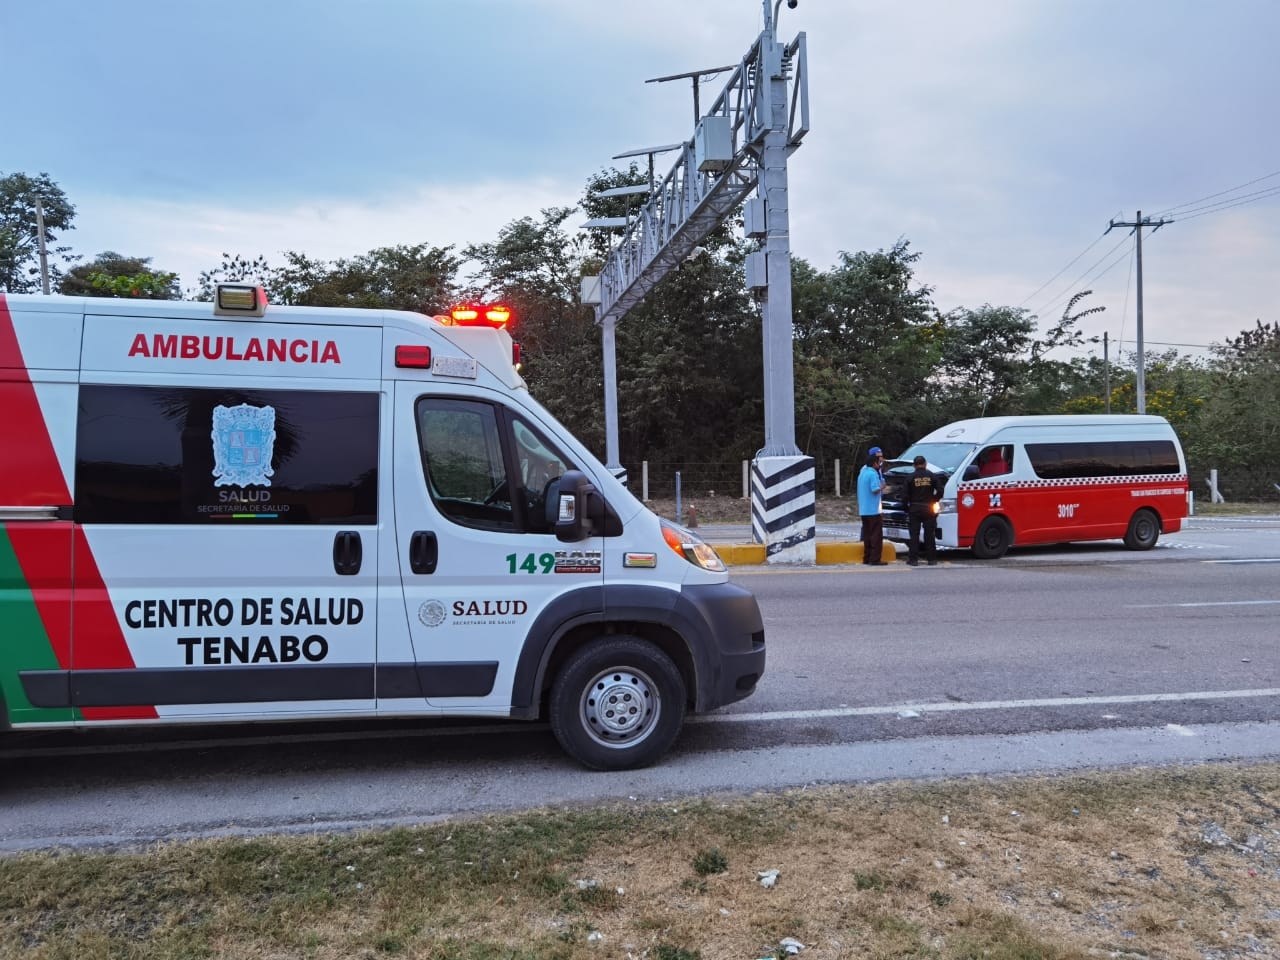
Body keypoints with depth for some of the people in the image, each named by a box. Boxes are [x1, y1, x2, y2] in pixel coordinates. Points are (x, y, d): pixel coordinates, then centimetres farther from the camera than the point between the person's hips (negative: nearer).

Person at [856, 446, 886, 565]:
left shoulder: (862, 473, 13)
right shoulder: (873, 474, -14)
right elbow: (875, 490, -22)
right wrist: (882, 487, -4)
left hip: (863, 510, 9)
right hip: (873, 510, -9)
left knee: (867, 534, 13)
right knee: (876, 535, -5)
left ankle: (866, 558, 15)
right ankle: (874, 559, -7)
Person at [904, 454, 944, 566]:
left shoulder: (910, 477, -3)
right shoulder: (932, 476, 2)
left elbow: (906, 494, -6)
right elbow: (940, 491, -2)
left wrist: (907, 506, 6)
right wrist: (933, 501, 12)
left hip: (914, 509, -2)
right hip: (928, 508, 2)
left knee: (914, 535, 1)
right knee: (929, 535, 7)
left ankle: (913, 559, -2)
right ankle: (932, 559, 9)